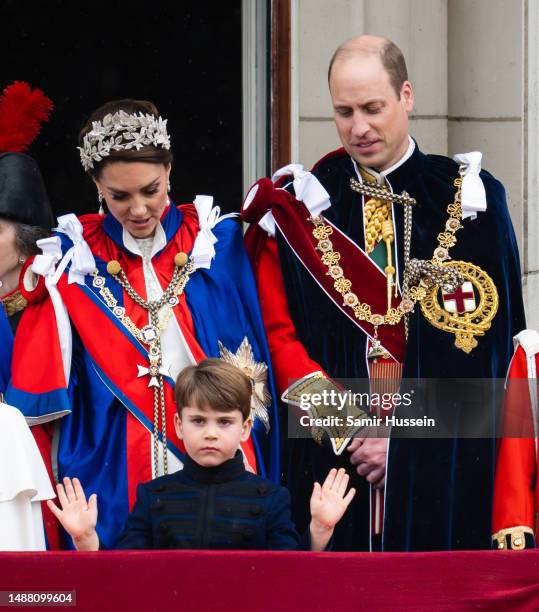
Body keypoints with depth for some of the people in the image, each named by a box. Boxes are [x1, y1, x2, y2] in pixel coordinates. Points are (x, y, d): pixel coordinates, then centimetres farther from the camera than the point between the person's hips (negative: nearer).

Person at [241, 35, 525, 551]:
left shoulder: (468, 200, 3)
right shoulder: (298, 207, 6)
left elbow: (491, 345, -2)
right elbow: (276, 332, 1)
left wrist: (406, 440, -9)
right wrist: (344, 428, -12)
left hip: (443, 466, -1)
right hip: (327, 461, 1)